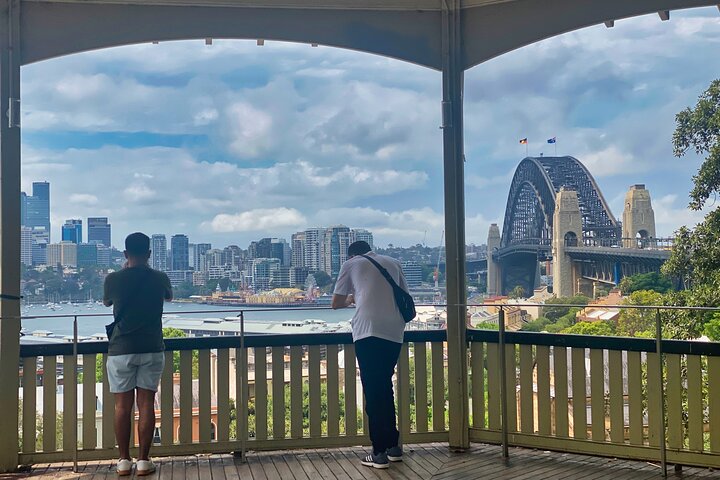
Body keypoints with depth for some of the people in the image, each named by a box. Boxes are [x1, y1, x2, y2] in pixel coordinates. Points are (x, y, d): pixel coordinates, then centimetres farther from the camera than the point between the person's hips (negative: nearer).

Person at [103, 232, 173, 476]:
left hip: (121, 350, -1)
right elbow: (169, 296, 22)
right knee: (146, 404, 4)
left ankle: (124, 461, 10)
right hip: (151, 350, 1)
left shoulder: (114, 279, -5)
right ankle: (144, 460, 6)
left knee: (122, 405, 6)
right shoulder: (159, 279, -3)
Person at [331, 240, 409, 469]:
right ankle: (393, 446, 22)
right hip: (394, 333, 4)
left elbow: (336, 303, 16)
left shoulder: (351, 264, 14)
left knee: (373, 390, 0)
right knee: (385, 387, 17)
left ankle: (379, 453, 1)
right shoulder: (392, 263, 23)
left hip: (368, 331, -4)